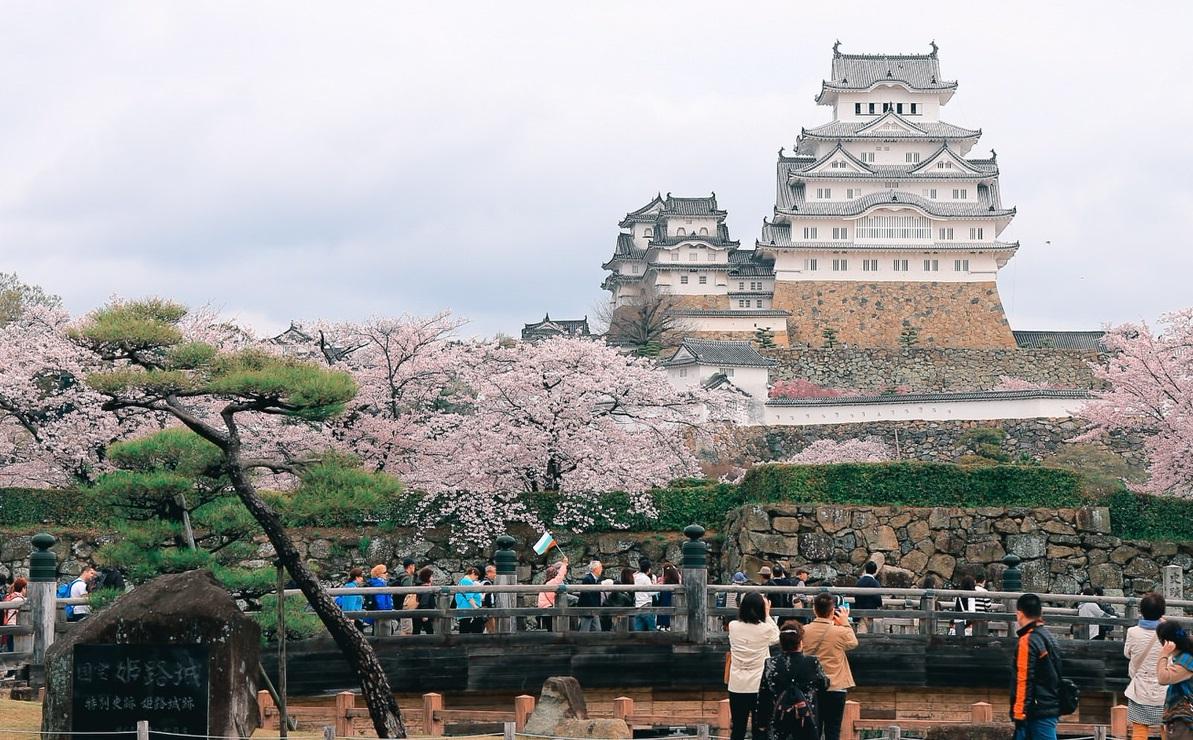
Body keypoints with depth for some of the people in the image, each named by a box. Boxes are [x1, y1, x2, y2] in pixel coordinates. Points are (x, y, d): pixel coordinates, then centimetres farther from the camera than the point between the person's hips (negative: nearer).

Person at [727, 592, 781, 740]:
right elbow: (777, 637, 12)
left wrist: (746, 606, 16)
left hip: (737, 686, 2)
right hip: (759, 685, -2)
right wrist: (767, 615, 15)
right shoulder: (766, 629, -11)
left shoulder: (733, 626, -6)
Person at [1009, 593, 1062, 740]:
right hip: (1051, 707, 9)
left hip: (1038, 711, -9)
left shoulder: (1027, 641, -13)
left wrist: (1019, 714, -16)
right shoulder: (1048, 637, 15)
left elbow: (1024, 680, -17)